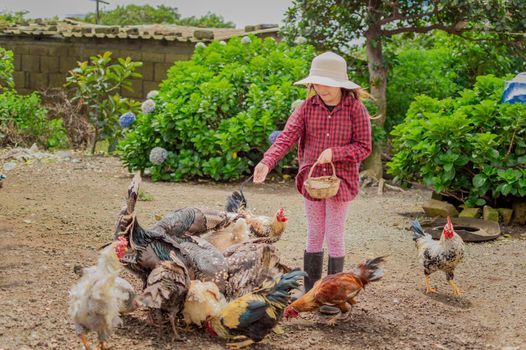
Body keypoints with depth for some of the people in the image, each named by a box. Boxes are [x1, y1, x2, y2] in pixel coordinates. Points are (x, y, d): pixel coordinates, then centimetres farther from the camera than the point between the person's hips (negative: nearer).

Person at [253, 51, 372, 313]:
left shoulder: (356, 109, -10)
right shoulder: (308, 107, -4)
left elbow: (364, 147, -8)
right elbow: (287, 137, -15)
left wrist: (334, 152, -23)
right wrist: (267, 163, -31)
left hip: (341, 181, -3)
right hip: (312, 179, 3)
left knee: (334, 237, 4)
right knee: (314, 236, 13)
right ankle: (309, 290, 23)